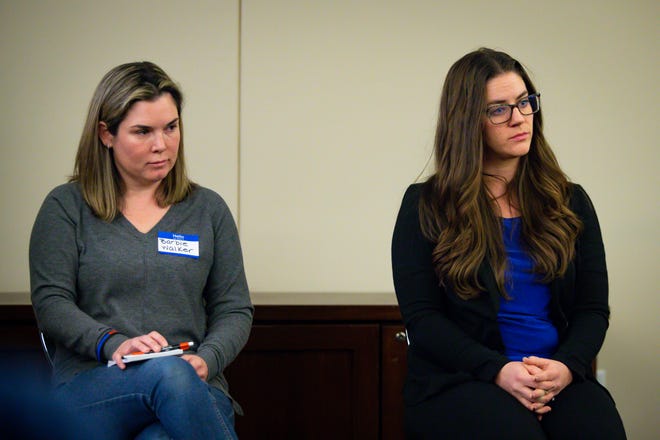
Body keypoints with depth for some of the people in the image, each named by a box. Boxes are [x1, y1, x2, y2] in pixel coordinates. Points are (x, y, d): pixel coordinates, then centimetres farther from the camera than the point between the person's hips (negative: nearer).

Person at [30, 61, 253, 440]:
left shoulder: (208, 210, 15)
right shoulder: (66, 207, 9)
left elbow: (235, 310, 13)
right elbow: (50, 303, 1)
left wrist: (206, 359, -9)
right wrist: (112, 344, -18)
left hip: (193, 387, 1)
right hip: (87, 390, -1)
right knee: (167, 372, -37)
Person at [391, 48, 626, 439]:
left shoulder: (570, 203, 15)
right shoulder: (426, 206, 6)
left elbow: (594, 308, 11)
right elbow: (421, 316, -1)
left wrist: (566, 366, -11)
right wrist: (498, 370, -16)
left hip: (557, 378, 3)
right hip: (459, 379, -2)